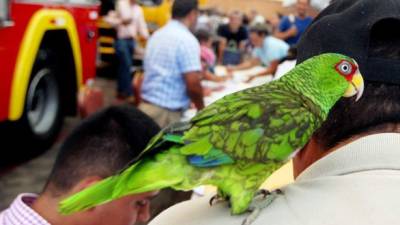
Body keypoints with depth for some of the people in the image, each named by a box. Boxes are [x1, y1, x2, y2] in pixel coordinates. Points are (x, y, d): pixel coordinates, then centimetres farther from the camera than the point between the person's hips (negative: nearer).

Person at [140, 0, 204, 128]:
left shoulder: (157, 35, 12)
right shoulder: (187, 40, -13)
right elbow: (192, 84, -20)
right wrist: (201, 109, -2)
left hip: (146, 106, 8)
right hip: (167, 112, -8)